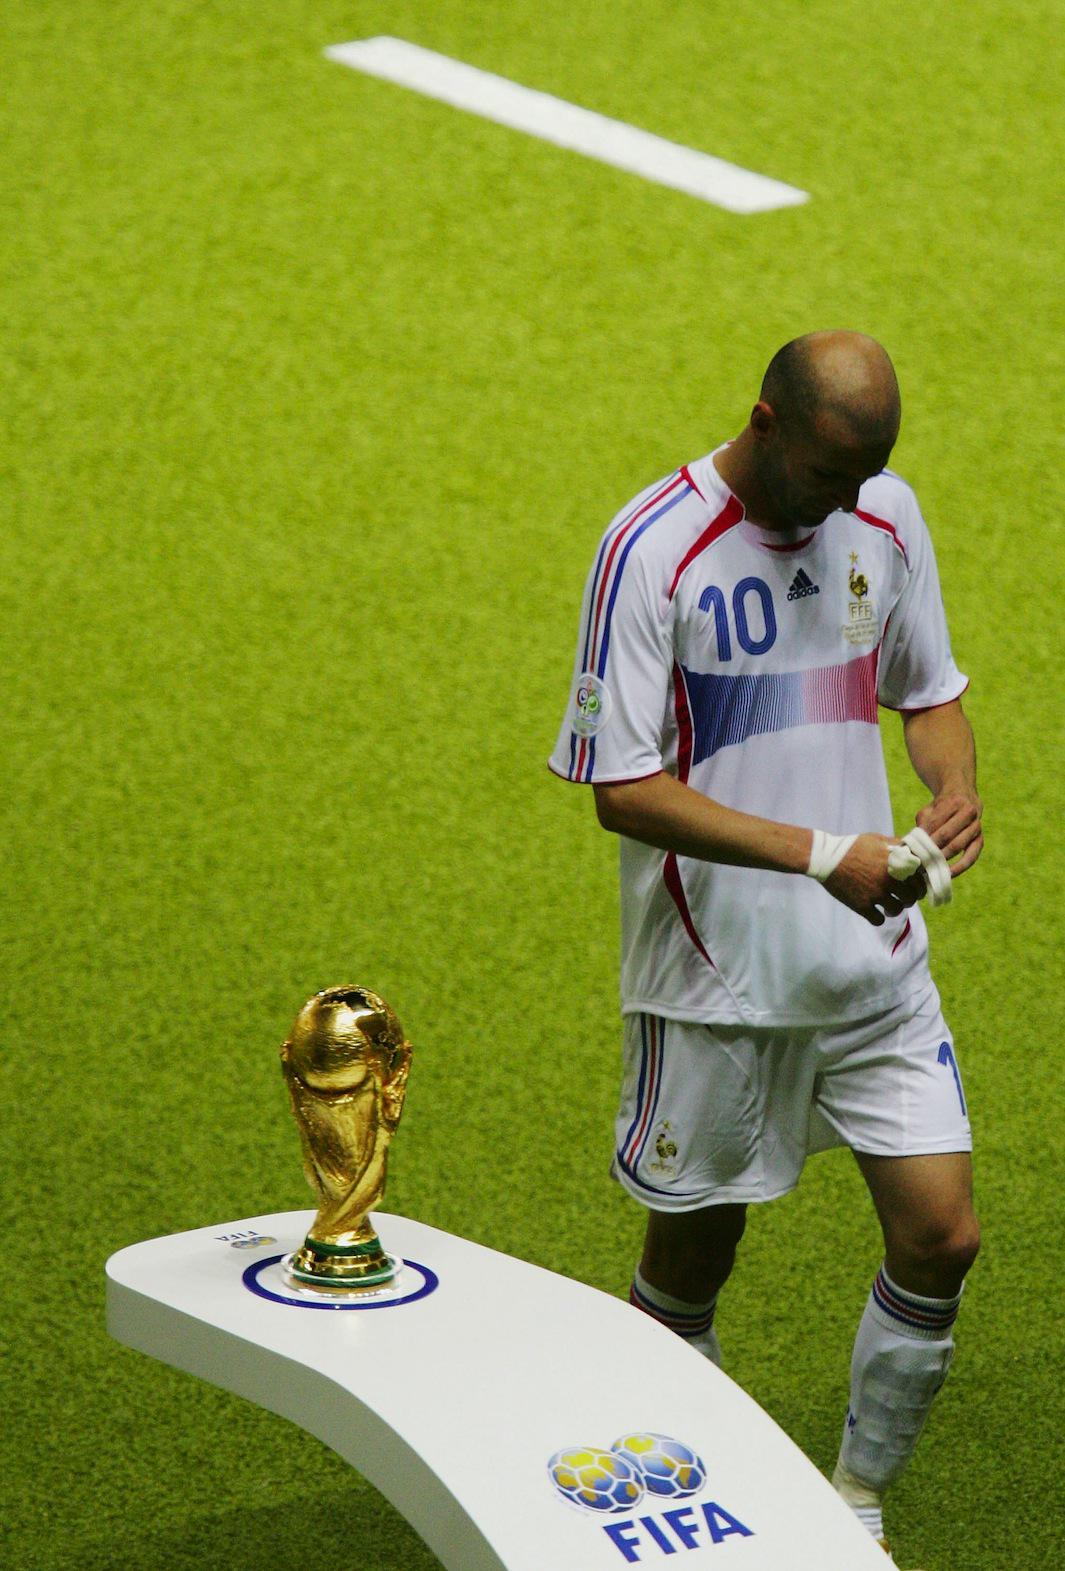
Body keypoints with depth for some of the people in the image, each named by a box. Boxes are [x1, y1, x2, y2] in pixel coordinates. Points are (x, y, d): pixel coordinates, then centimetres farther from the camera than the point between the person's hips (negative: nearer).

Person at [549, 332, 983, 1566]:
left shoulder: (886, 516, 2)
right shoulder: (653, 551, -16)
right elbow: (623, 790, -17)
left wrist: (956, 790, -8)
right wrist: (819, 853, -24)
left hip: (874, 964, 5)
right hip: (717, 980, -4)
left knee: (941, 1238, -1)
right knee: (690, 1263, 9)